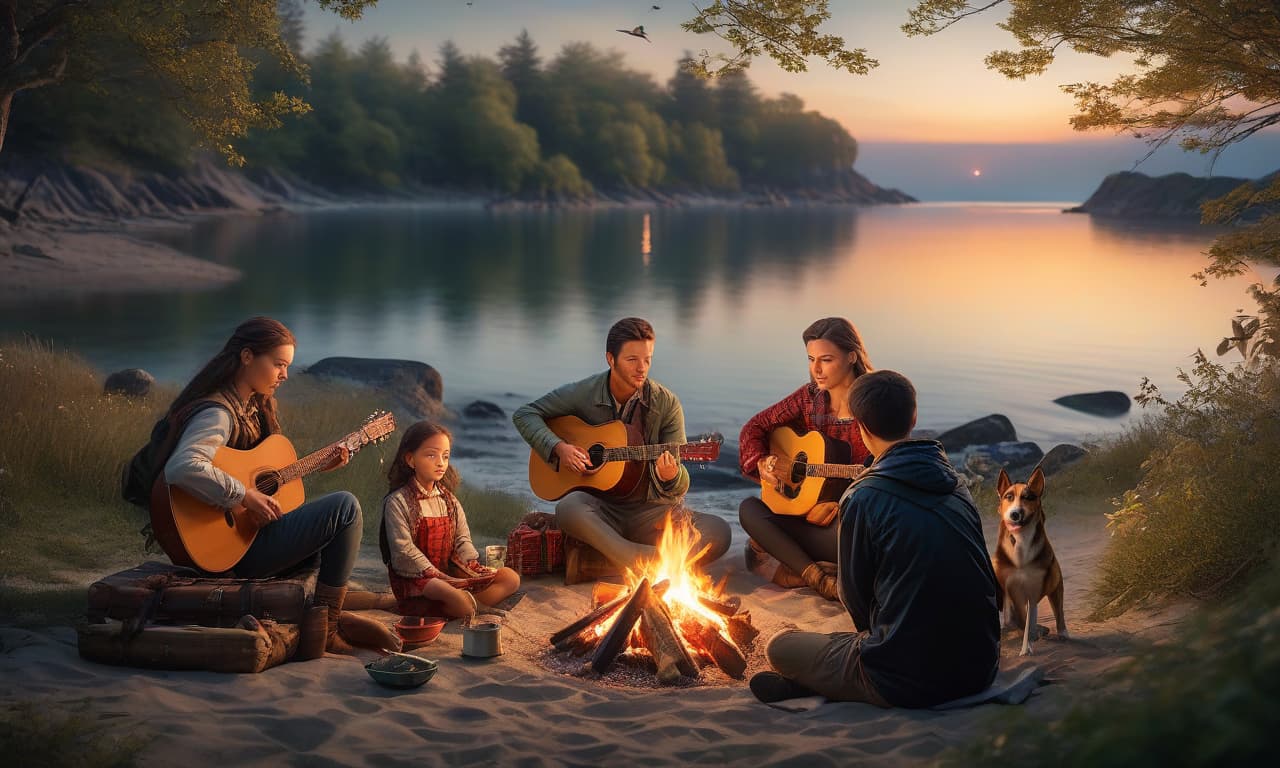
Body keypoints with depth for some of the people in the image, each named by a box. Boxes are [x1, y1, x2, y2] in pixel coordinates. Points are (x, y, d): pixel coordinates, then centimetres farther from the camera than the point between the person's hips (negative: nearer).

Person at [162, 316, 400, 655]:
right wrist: (246, 497, -30)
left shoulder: (255, 406, 9)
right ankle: (325, 628, -7)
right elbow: (181, 468, -39)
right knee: (345, 507, -18)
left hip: (254, 527, 11)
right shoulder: (218, 412, -21)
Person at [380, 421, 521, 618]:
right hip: (416, 578, -8)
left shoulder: (450, 501, 14)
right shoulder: (398, 501, -8)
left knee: (511, 578, -8)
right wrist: (437, 577, -20)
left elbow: (462, 541, 10)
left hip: (451, 571, 8)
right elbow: (404, 551, -14)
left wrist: (472, 566, -10)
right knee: (455, 597, -41)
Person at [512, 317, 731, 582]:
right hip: (600, 507, -1)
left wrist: (670, 476, -28)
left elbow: (680, 487, -1)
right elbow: (524, 414, 6)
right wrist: (558, 448, -11)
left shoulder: (666, 404, -2)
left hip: (651, 510, 2)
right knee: (569, 508, -37)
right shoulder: (583, 393, 0)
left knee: (719, 533, -25)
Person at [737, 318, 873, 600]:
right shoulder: (809, 398, 4)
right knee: (749, 509, -19)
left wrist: (841, 507, -24)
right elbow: (754, 427, 12)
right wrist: (761, 462, -7)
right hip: (805, 512, 5)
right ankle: (818, 576, -27)